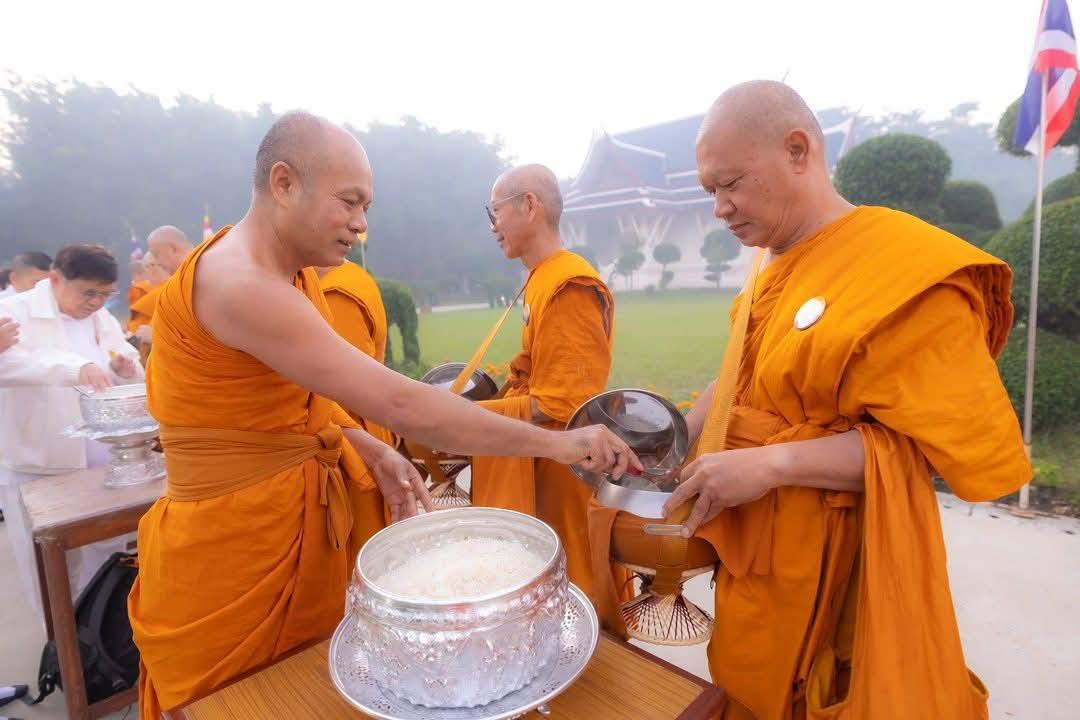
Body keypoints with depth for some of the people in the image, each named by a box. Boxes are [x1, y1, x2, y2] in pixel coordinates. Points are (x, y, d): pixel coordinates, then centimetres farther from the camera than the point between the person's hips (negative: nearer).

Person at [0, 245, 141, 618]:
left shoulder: (103, 318, 9)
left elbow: (135, 381, 14)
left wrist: (126, 372, -9)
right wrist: (76, 368, -41)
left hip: (104, 464, 5)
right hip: (41, 467, -4)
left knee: (111, 557, 15)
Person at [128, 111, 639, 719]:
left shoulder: (295, 276, 5)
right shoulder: (240, 284, -25)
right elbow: (399, 405, -31)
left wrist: (370, 453, -5)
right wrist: (558, 443, -25)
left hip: (306, 532, 8)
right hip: (229, 552, -7)